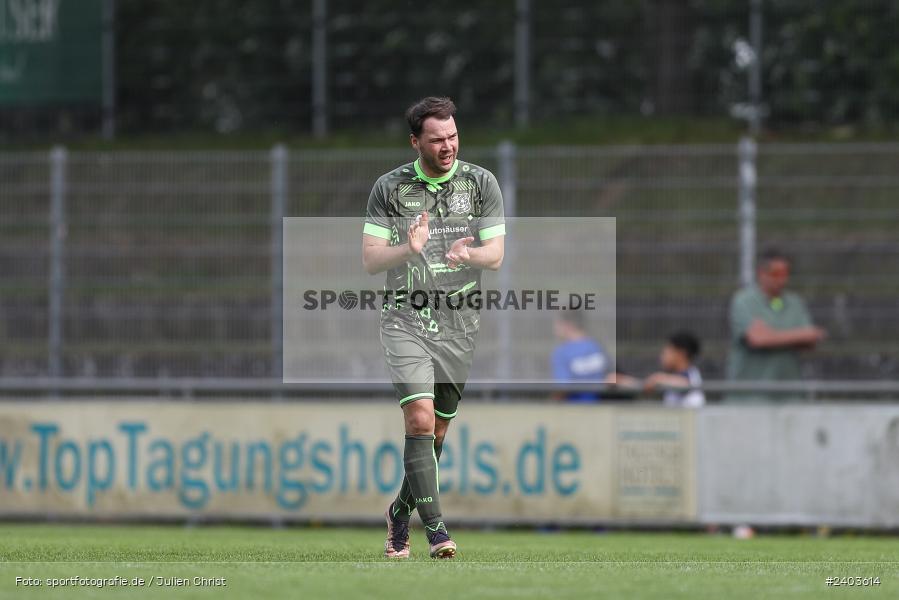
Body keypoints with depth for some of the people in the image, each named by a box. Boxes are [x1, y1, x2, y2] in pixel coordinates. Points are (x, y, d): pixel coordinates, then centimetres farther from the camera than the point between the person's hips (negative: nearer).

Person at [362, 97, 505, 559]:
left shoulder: (481, 183, 1)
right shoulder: (389, 187, -2)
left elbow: (495, 254, -2)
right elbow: (370, 260, -4)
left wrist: (469, 253, -25)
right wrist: (408, 249, -25)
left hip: (459, 324, 2)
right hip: (405, 318, -2)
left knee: (437, 430, 10)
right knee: (420, 418, -18)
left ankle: (400, 511, 32)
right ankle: (435, 528, -18)